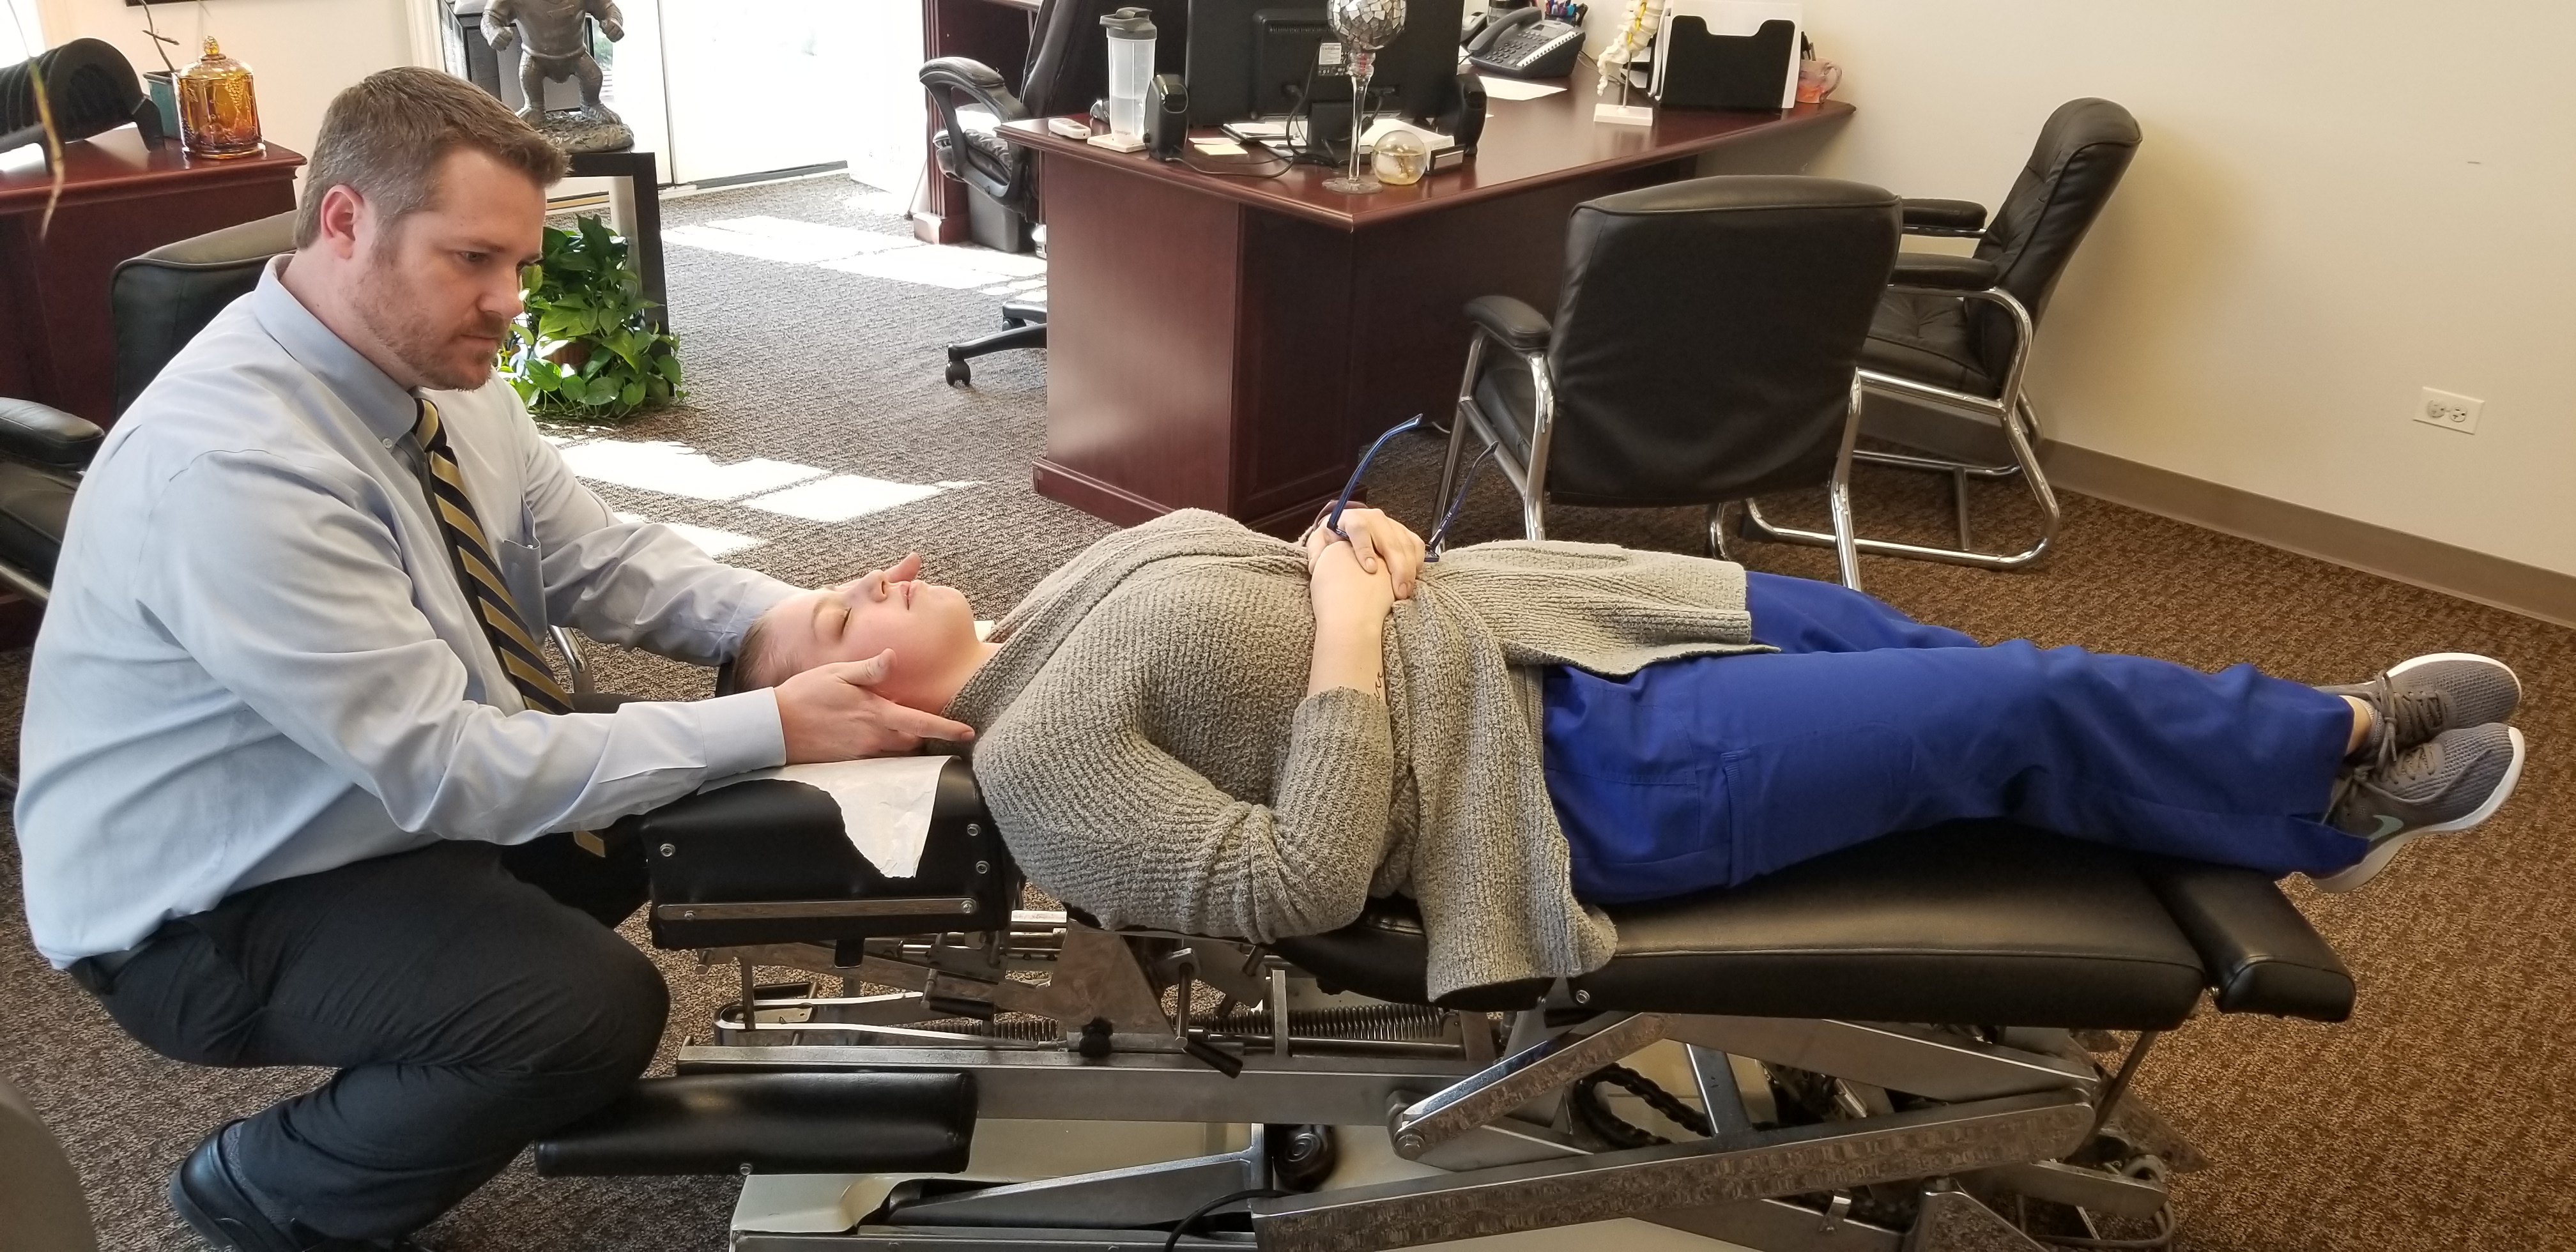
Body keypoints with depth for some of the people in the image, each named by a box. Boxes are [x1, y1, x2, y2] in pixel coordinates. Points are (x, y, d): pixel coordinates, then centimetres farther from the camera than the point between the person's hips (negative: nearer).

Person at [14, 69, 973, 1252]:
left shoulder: (430, 367, -7)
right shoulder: (229, 466, -33)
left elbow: (598, 560, -2)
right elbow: (450, 766, -34)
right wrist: (776, 725, -34)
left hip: (395, 791, 8)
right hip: (205, 914, -8)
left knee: (693, 787, 1)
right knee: (598, 1008, -23)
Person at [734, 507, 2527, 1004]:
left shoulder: (1040, 622, 8)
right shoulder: (1034, 758, -19)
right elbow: (1296, 884, -26)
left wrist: (1361, 545, -1)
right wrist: (1356, 627, -22)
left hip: (1495, 619, 9)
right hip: (1569, 762, -9)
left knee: (1885, 638, 16)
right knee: (2029, 709, -2)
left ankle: (2306, 778, 35)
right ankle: (2341, 760, 26)